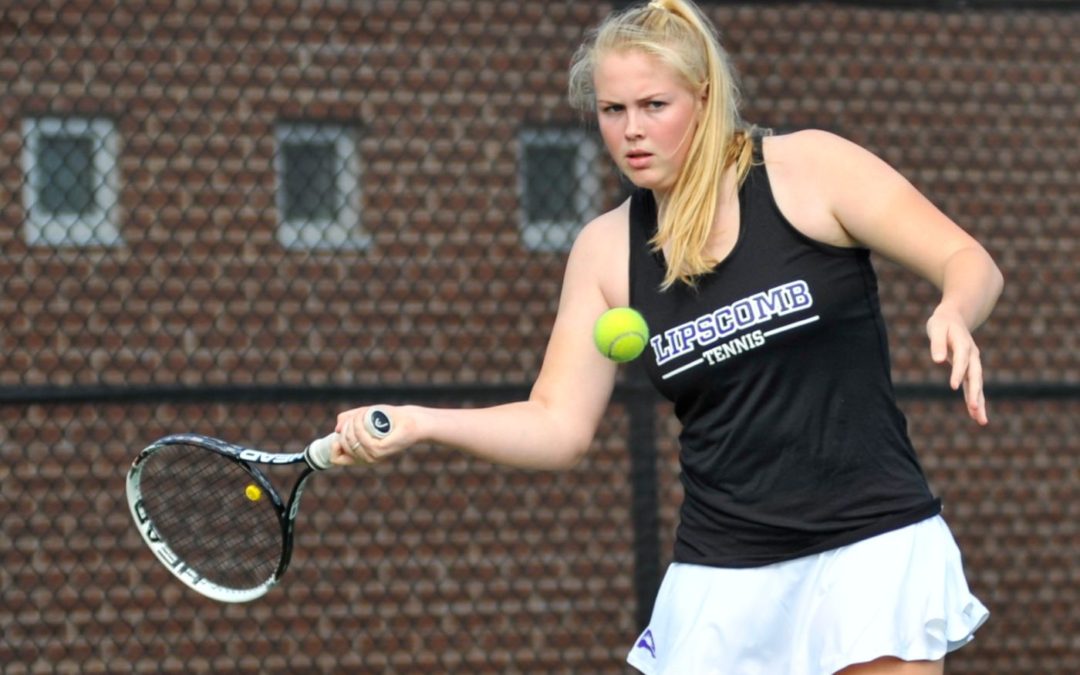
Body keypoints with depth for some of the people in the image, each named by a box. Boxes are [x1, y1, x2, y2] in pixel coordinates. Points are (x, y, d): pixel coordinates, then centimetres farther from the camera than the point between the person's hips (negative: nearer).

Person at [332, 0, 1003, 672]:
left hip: (872, 541, -3)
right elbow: (558, 426, 2)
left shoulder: (809, 168, -5)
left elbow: (972, 263, -4)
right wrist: (416, 423, -13)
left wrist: (954, 313, -27)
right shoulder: (607, 250, 5)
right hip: (723, 580, 3)